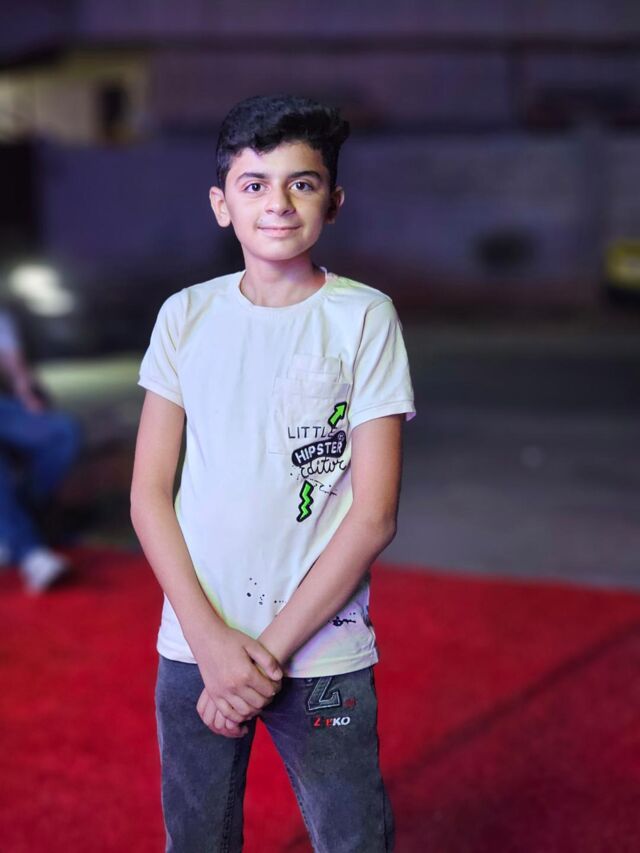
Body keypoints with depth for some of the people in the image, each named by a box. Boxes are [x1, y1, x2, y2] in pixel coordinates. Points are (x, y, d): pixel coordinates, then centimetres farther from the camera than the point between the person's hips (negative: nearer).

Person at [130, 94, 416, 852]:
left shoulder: (364, 318, -6)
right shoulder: (186, 316, 2)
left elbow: (373, 514, -9)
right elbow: (149, 495, 1)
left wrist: (272, 649, -11)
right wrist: (212, 640, -9)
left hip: (322, 656, -2)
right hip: (194, 646, 3)